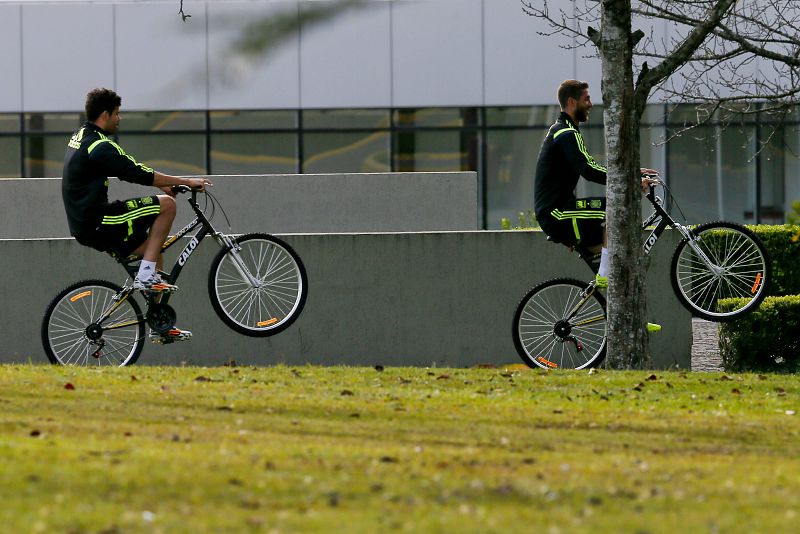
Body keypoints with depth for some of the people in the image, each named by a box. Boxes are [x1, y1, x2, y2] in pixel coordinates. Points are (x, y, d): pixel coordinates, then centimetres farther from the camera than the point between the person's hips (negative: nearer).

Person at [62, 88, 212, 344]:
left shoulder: (79, 138, 15)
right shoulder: (100, 146, -18)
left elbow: (127, 169, 23)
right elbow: (139, 175, -19)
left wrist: (164, 184, 20)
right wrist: (186, 181, -10)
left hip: (83, 226, 10)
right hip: (97, 224, -10)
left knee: (154, 252, 19)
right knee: (166, 205, -11)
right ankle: (146, 276, -8)